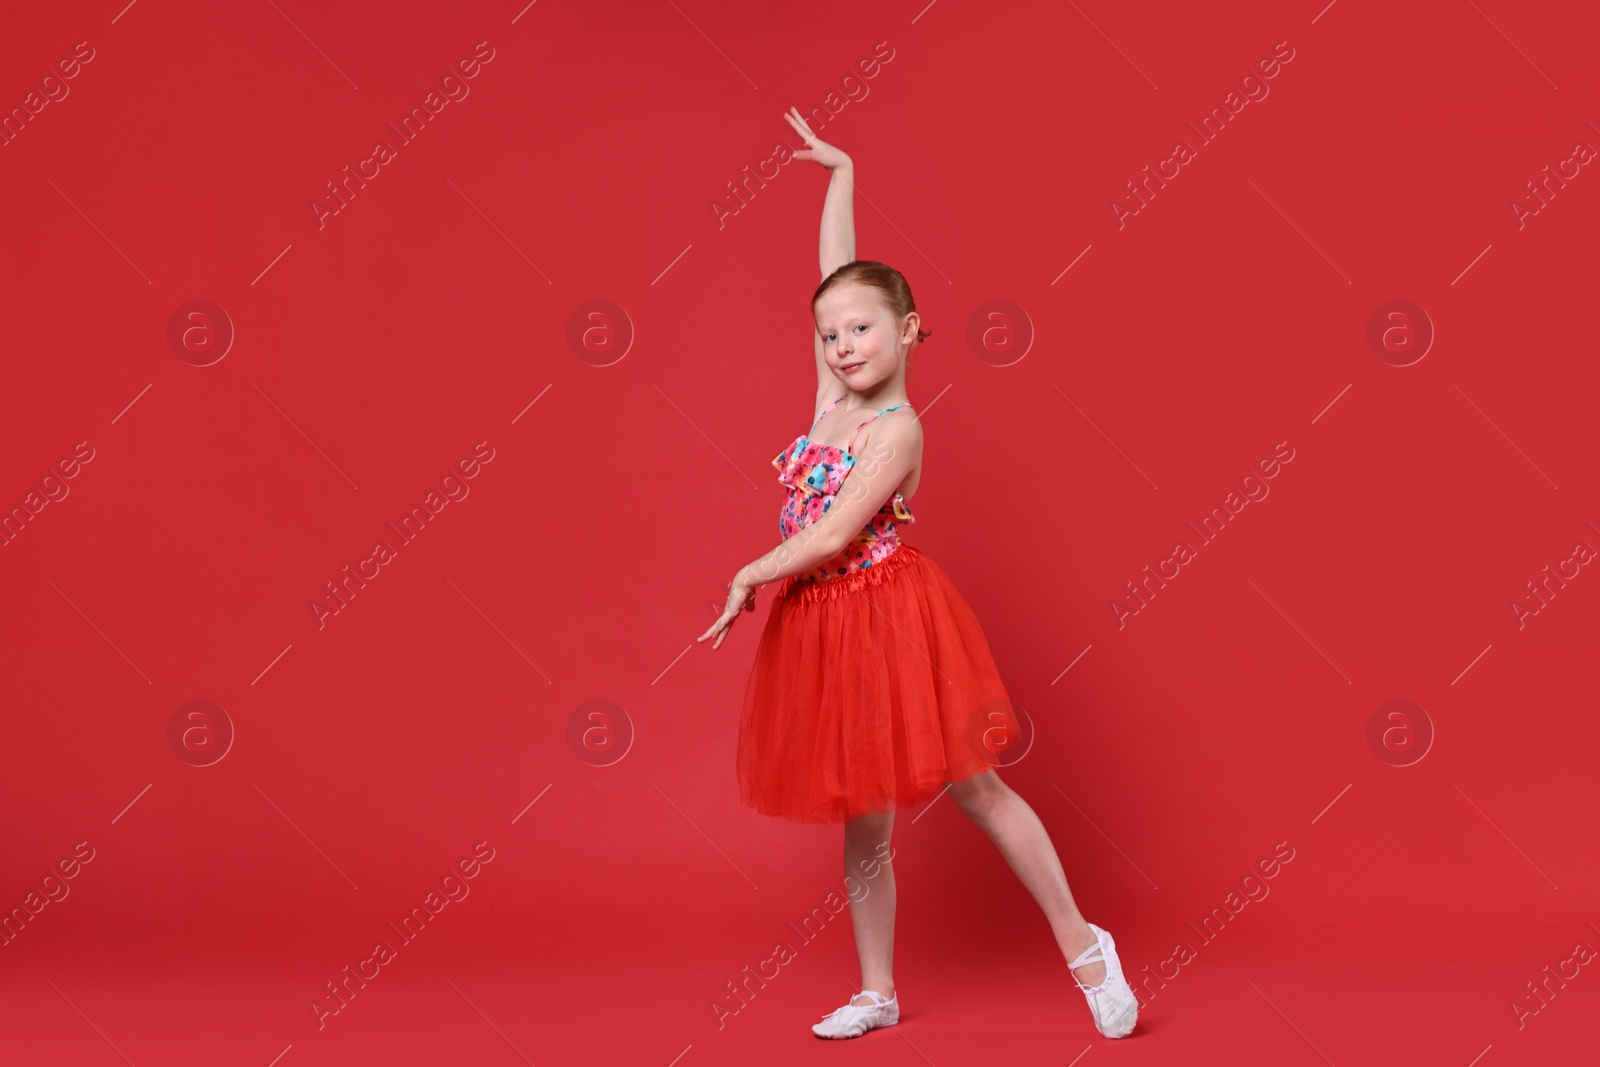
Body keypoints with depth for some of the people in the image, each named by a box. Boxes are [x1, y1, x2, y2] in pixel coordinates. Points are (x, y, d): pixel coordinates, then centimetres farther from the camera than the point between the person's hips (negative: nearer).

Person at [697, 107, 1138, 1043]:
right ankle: (879, 992, 21)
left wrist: (751, 576, -7)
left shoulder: (898, 428, -14)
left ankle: (1084, 947, 13)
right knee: (864, 822, 12)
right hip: (823, 623, 7)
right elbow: (838, 275, 12)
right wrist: (841, 174, 21)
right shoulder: (834, 397, 6)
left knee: (976, 788, 0)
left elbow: (831, 537, -19)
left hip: (888, 614, -7)